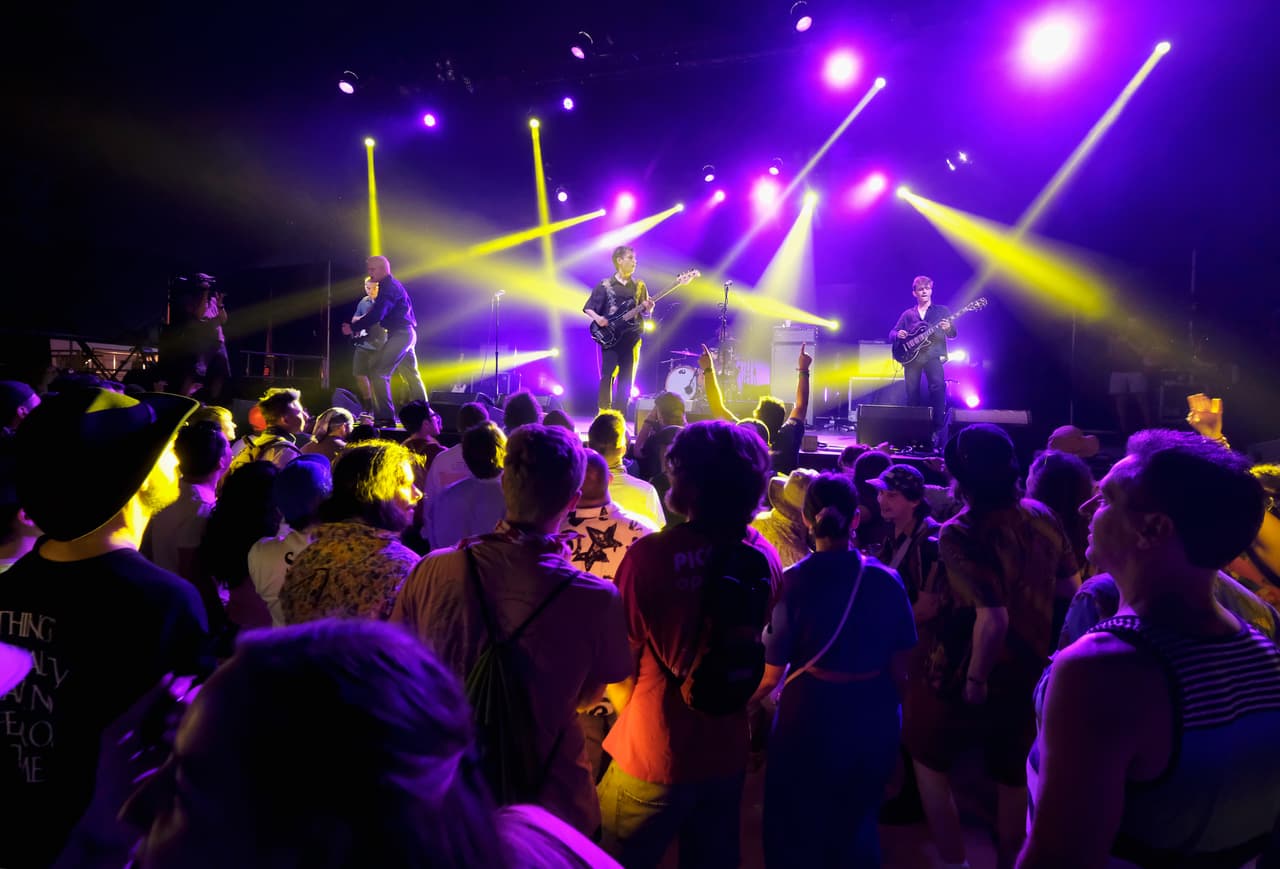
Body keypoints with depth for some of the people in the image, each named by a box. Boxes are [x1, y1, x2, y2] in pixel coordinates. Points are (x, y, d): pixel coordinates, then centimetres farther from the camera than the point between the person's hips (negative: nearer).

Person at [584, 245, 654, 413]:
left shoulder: (639, 286, 11)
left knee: (626, 379, 1)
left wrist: (648, 309, -9)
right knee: (607, 375, -10)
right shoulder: (604, 285, 3)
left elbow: (645, 313, 14)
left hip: (631, 337, 3)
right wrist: (597, 317, -13)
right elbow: (588, 307, 6)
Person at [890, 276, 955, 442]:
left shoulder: (942, 310, 14)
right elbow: (892, 334, 17)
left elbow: (952, 334, 9)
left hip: (933, 355, -2)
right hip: (911, 356, 3)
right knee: (912, 392, -3)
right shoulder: (908, 314, 19)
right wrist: (898, 335, -7)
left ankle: (937, 428, -21)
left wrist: (948, 329, -15)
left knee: (938, 386, -23)